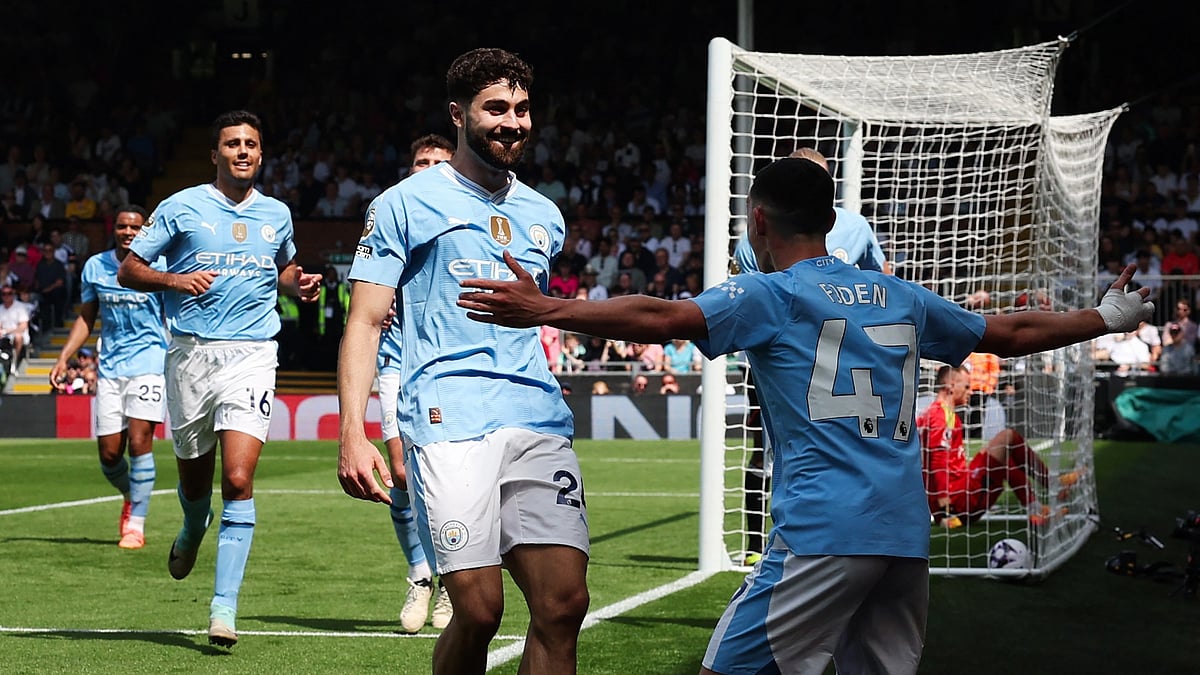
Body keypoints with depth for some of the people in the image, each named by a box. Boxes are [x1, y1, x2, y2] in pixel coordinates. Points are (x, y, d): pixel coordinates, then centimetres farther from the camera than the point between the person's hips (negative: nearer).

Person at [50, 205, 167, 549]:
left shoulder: (158, 266, -2)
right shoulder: (95, 266, 7)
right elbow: (86, 318, 16)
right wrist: (64, 358, 7)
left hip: (149, 362, -3)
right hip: (110, 366, 3)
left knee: (139, 441, -15)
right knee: (109, 452, 1)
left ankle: (136, 524, -7)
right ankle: (132, 498, 31)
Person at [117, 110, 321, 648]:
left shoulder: (277, 214, 12)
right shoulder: (181, 207, 2)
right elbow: (129, 269, 4)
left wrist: (300, 284, 8)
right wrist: (174, 280, -14)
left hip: (252, 353, 0)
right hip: (191, 353, 0)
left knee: (238, 480, -15)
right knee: (194, 478, 12)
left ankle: (224, 606, -14)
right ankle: (193, 529, 50)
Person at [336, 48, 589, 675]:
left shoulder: (544, 216, 20)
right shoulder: (404, 204, 5)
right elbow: (366, 322, 1)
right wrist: (352, 434, -10)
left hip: (539, 420, 5)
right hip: (450, 422, -5)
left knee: (563, 605, -10)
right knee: (479, 610, -13)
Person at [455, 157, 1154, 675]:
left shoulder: (770, 296, 1)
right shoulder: (900, 297, 18)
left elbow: (663, 318, -13)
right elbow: (1009, 333, 27)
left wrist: (545, 309, -15)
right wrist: (1109, 318, 43)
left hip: (825, 534, -6)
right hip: (908, 533, 6)